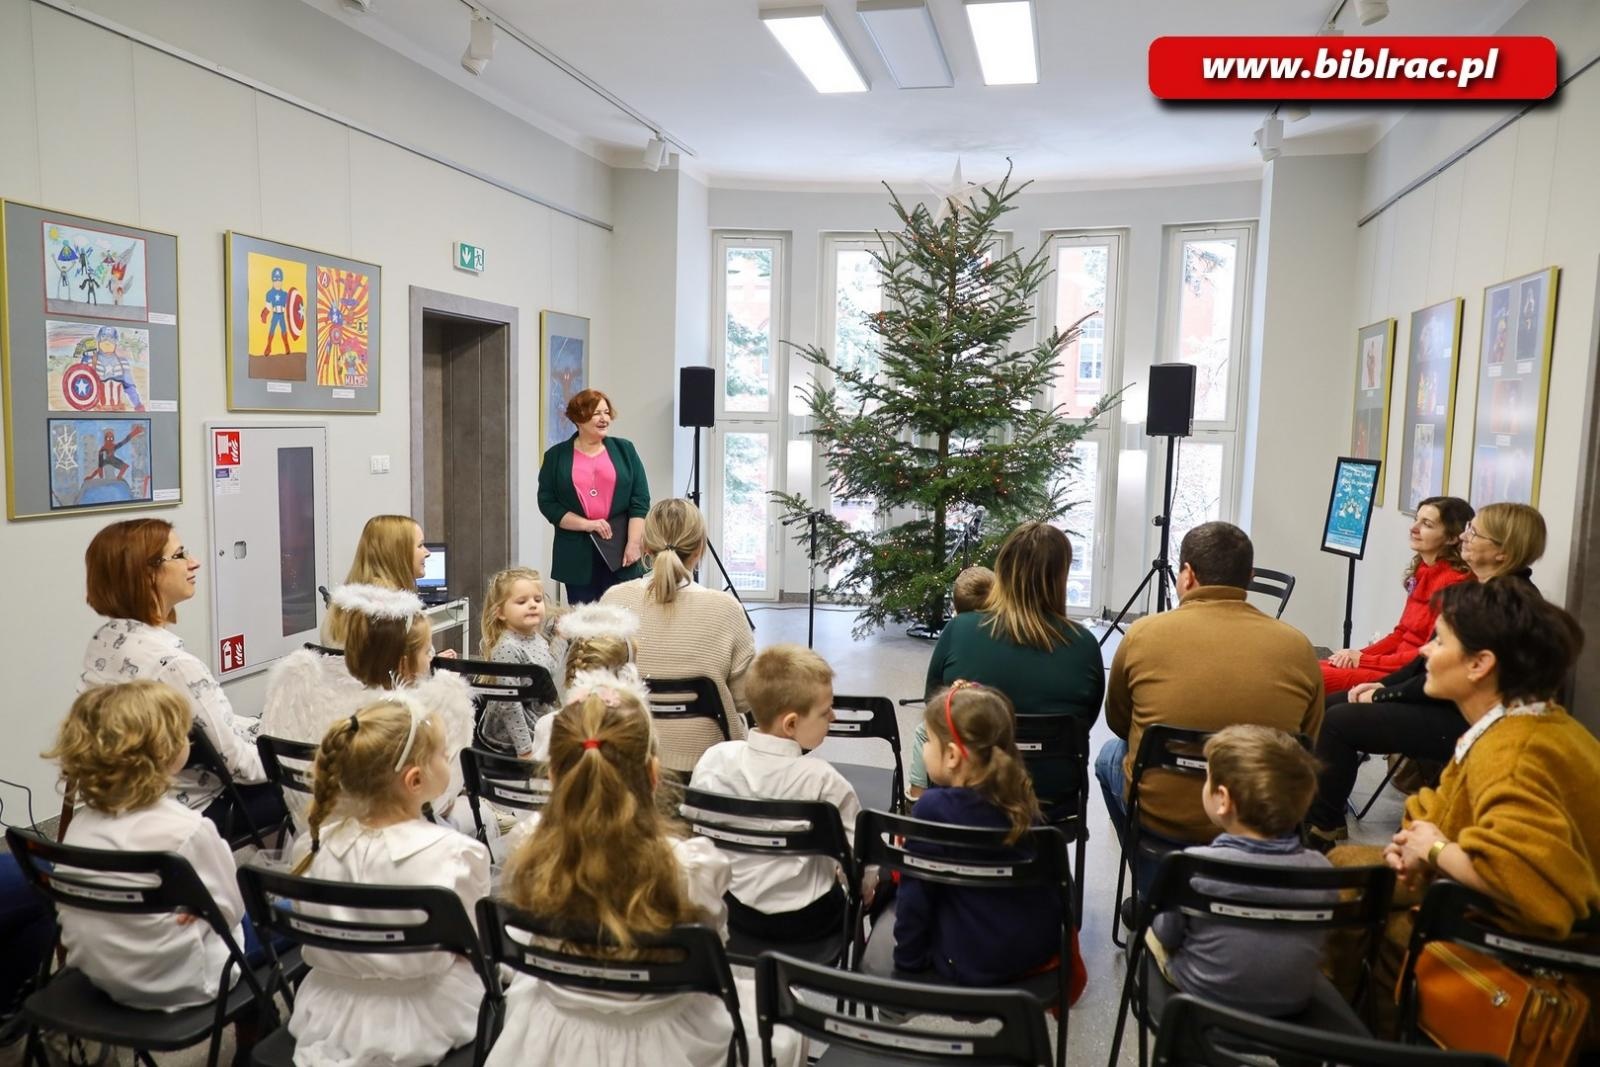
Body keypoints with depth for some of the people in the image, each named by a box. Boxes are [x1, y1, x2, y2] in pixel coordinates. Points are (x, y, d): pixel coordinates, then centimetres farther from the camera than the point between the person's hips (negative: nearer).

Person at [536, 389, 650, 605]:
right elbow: (547, 503, 0)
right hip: (578, 556, 0)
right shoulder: (557, 456, 6)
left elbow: (640, 501, 1)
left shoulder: (624, 450, 6)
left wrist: (633, 543, -9)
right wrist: (586, 524, -12)